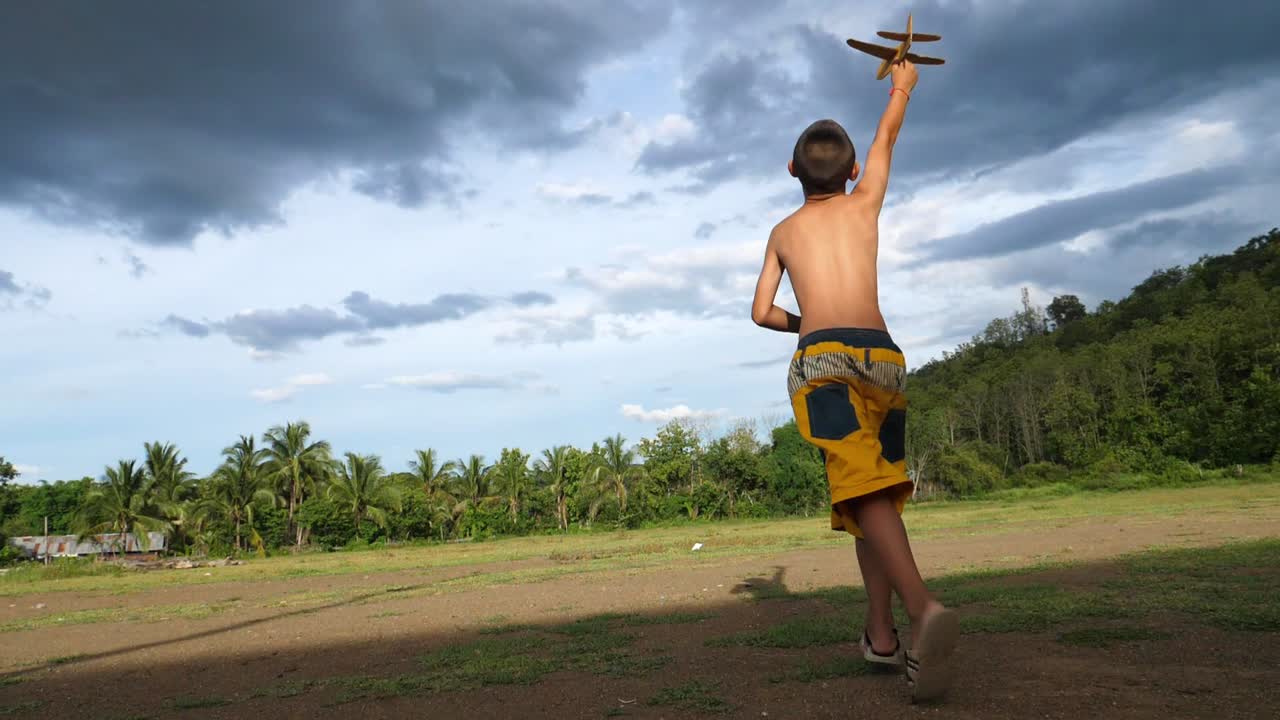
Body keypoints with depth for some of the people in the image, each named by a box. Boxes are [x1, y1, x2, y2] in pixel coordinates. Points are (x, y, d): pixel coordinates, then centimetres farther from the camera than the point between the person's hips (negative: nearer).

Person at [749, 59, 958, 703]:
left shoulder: (783, 231, 21)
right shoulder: (864, 204, 19)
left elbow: (762, 312, 24)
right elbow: (888, 135, 36)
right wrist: (901, 86, 53)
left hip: (824, 360, -2)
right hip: (884, 358, 2)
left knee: (864, 490, -19)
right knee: (877, 494, 13)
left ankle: (923, 609, -43)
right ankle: (880, 633, 11)